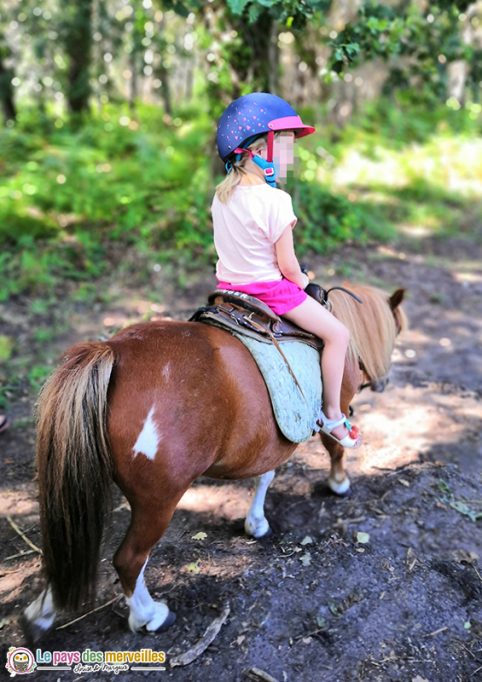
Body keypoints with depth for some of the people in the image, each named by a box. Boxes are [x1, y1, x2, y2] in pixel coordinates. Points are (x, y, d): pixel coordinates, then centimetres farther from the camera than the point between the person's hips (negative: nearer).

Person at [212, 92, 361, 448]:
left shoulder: (221, 195, 2)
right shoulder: (275, 201, -22)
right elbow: (287, 264, -17)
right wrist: (301, 281, 3)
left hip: (228, 284, 9)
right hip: (271, 289, -8)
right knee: (337, 333, 3)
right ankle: (331, 415, 12)